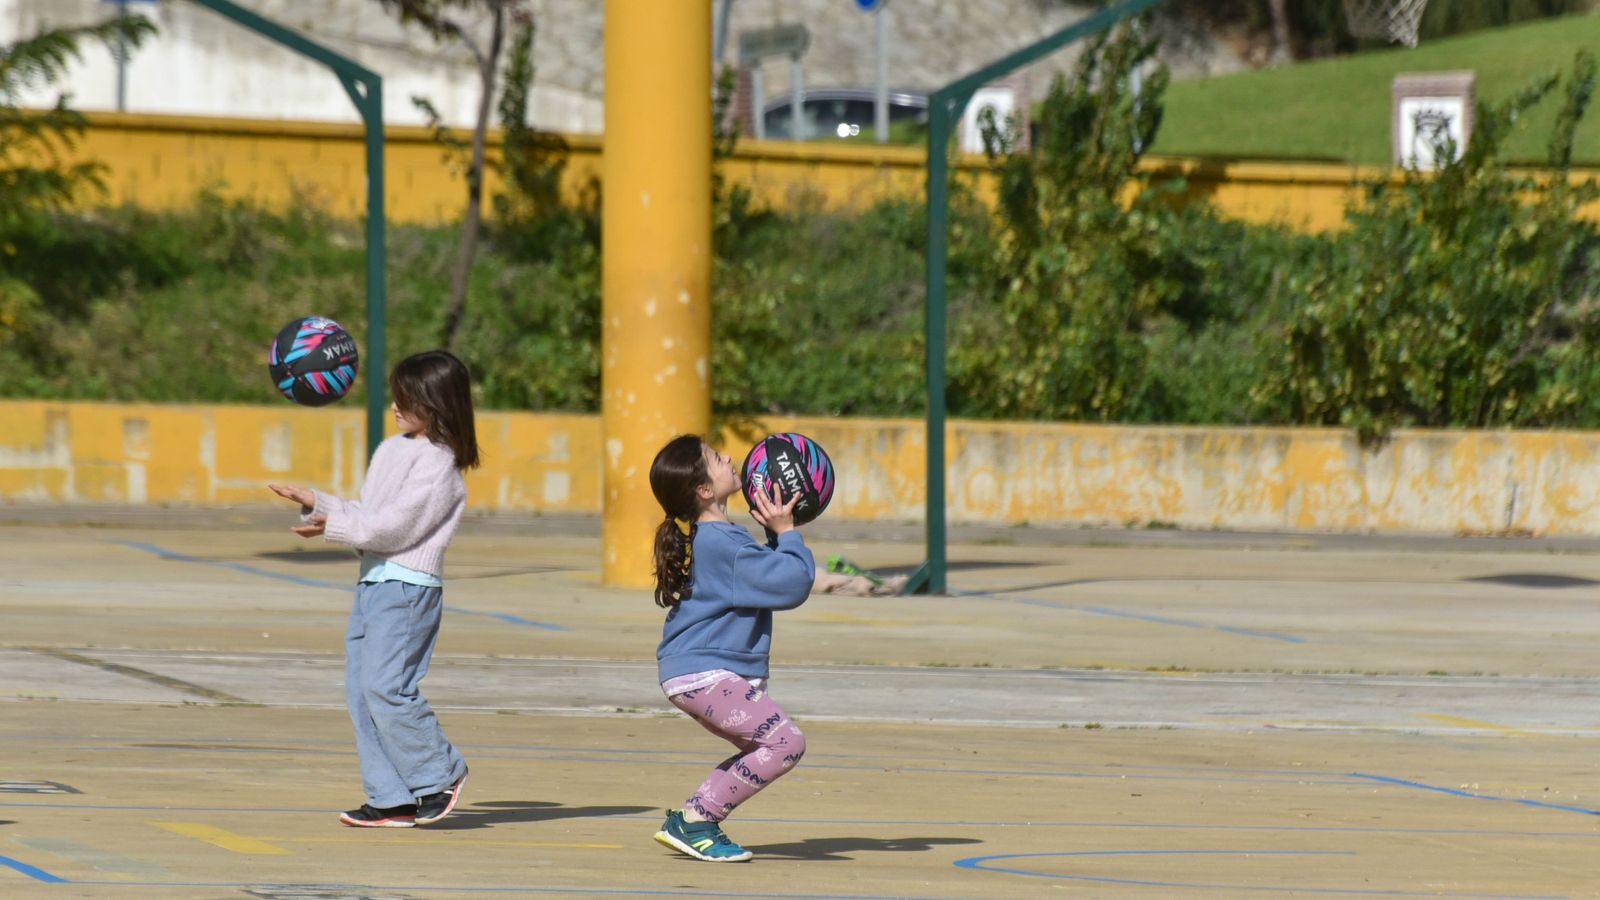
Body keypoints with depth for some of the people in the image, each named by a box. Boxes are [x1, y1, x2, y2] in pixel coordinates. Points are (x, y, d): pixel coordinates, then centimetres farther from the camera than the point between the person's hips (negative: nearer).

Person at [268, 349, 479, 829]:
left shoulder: (439, 466, -12)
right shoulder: (392, 450, 15)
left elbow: (394, 526, -18)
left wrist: (334, 525, -18)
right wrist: (317, 503, 15)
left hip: (407, 587, -9)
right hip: (372, 580, 9)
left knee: (385, 686, -17)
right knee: (361, 690, 5)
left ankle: (440, 775, 0)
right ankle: (394, 799, 7)